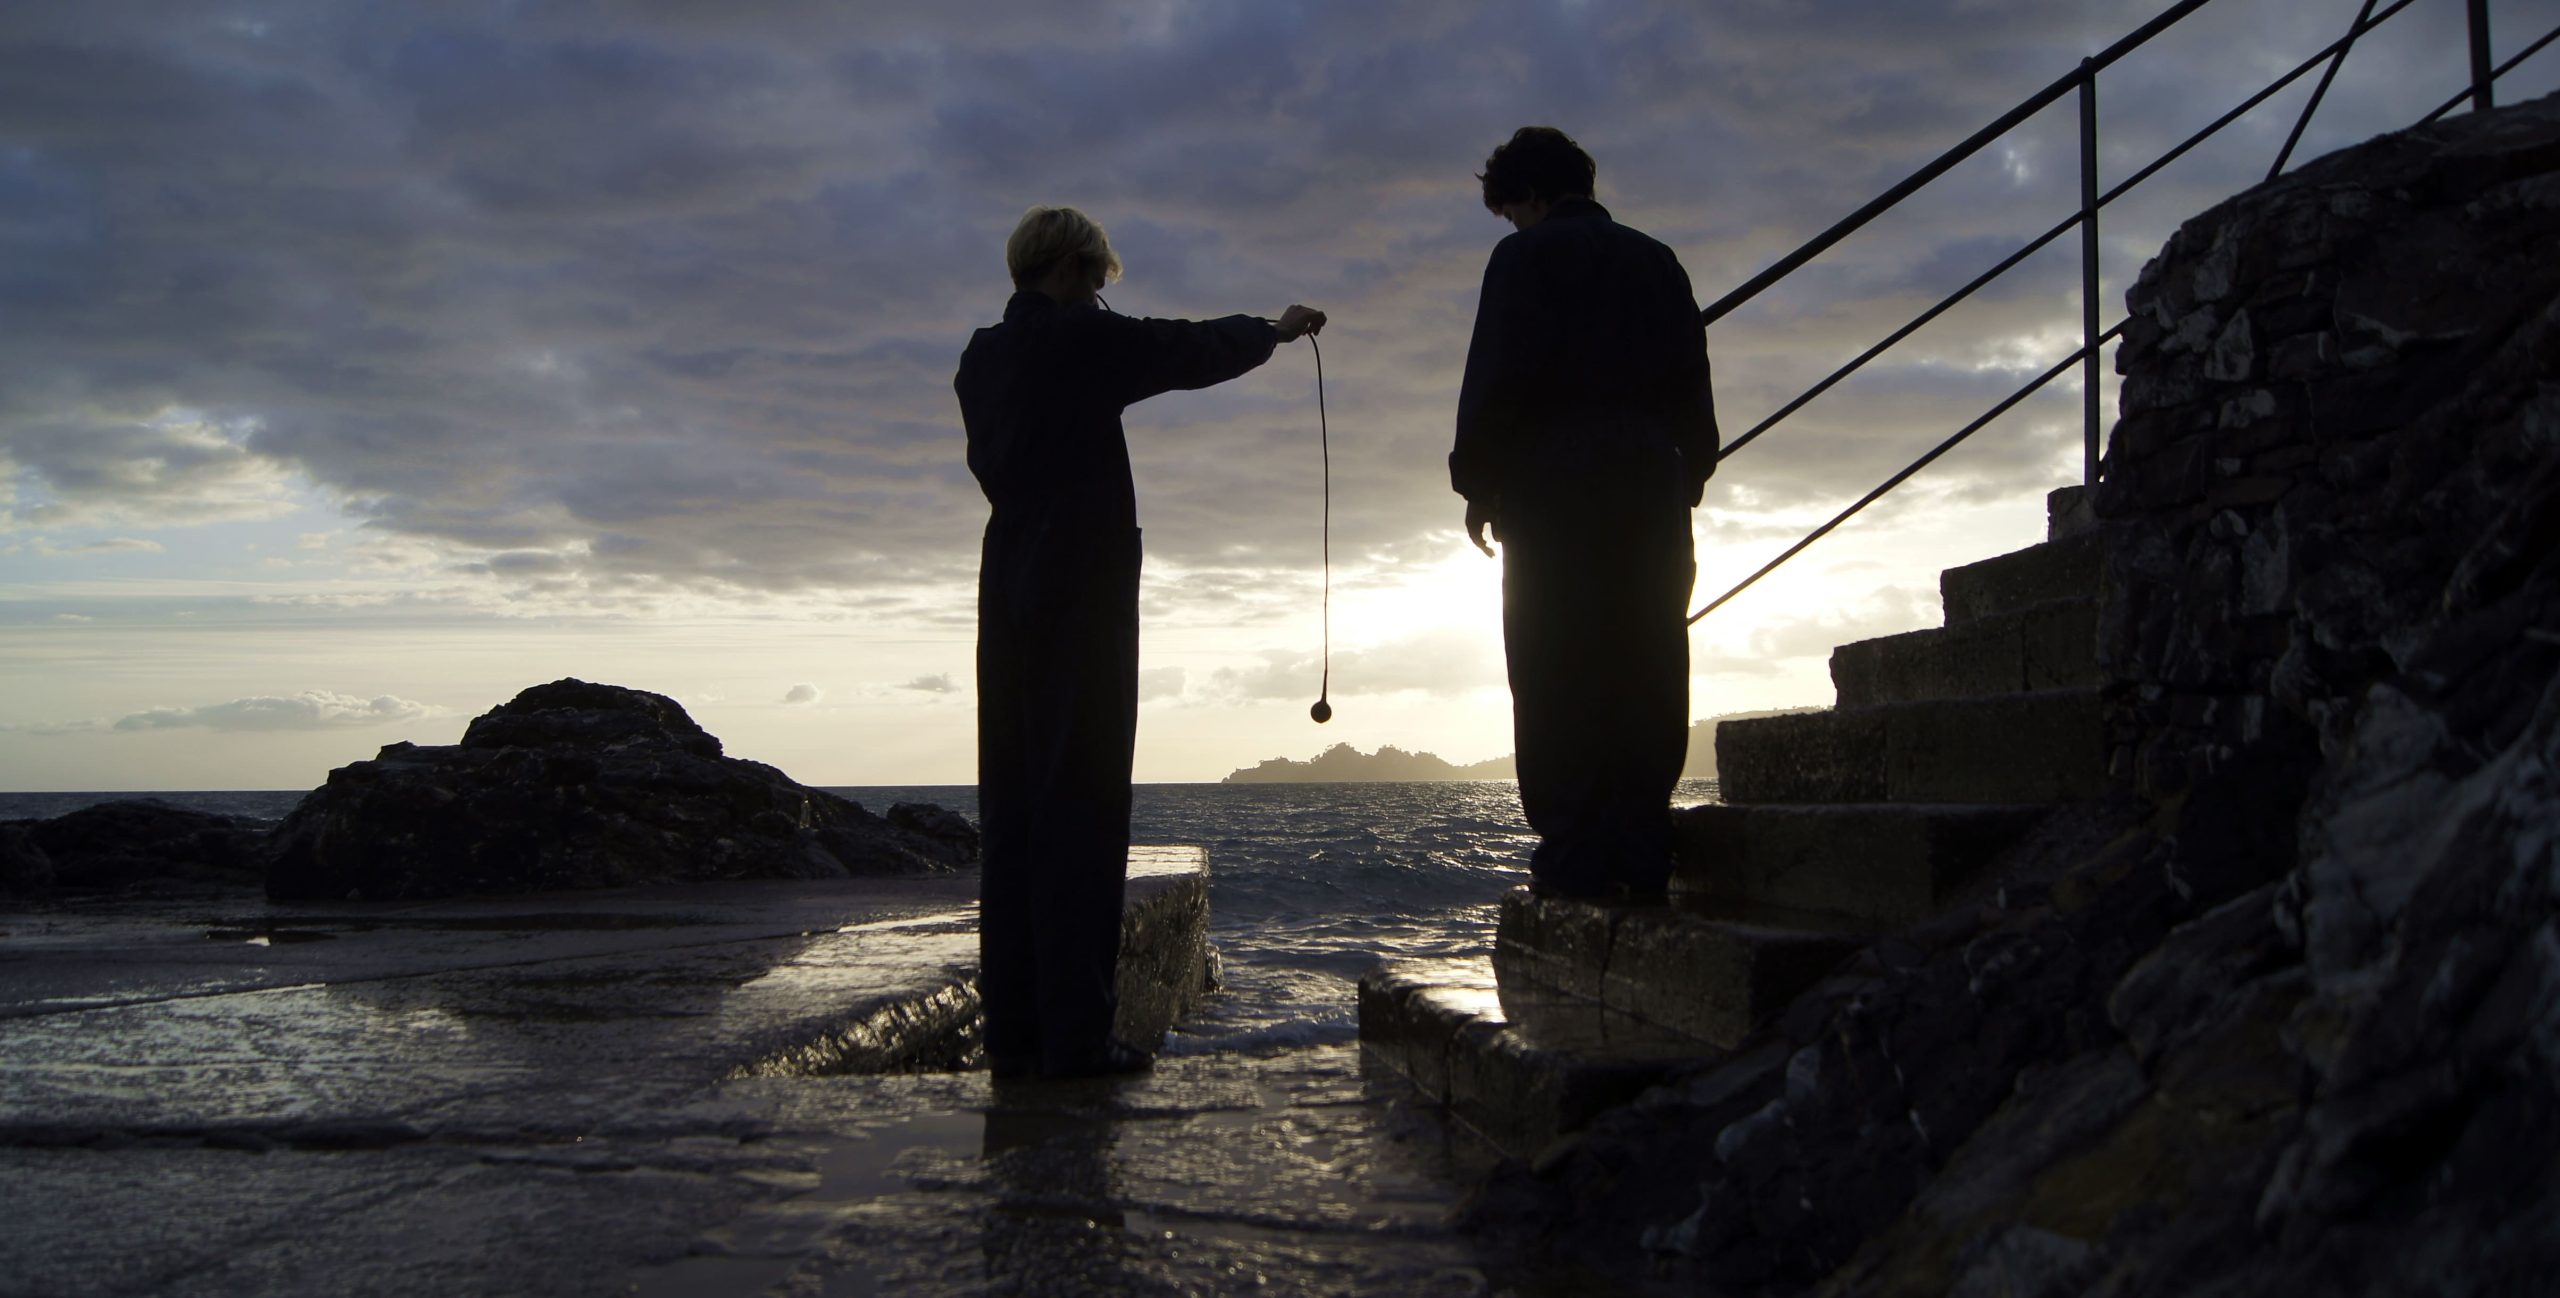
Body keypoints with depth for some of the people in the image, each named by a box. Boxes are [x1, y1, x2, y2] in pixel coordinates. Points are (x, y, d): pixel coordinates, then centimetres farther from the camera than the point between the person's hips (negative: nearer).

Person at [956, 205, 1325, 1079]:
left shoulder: (981, 358, 14)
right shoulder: (1080, 339, -7)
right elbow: (1195, 352, 2)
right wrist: (1276, 329, 19)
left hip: (1008, 595, 7)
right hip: (1084, 593, -7)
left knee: (1011, 807, 5)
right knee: (1081, 807, -7)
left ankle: (1012, 1032, 5)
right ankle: (1074, 1033, -9)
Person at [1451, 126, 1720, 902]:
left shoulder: (1526, 256, 2)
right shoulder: (1657, 262, 19)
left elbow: (1498, 380, -7)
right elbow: (1693, 383, 16)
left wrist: (1478, 483, -1)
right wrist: (1687, 478, 18)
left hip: (1557, 487, -5)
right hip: (1653, 491, 6)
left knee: (1557, 678, -6)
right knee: (1646, 674, 4)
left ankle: (1574, 861, -10)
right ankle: (1640, 858, 0)